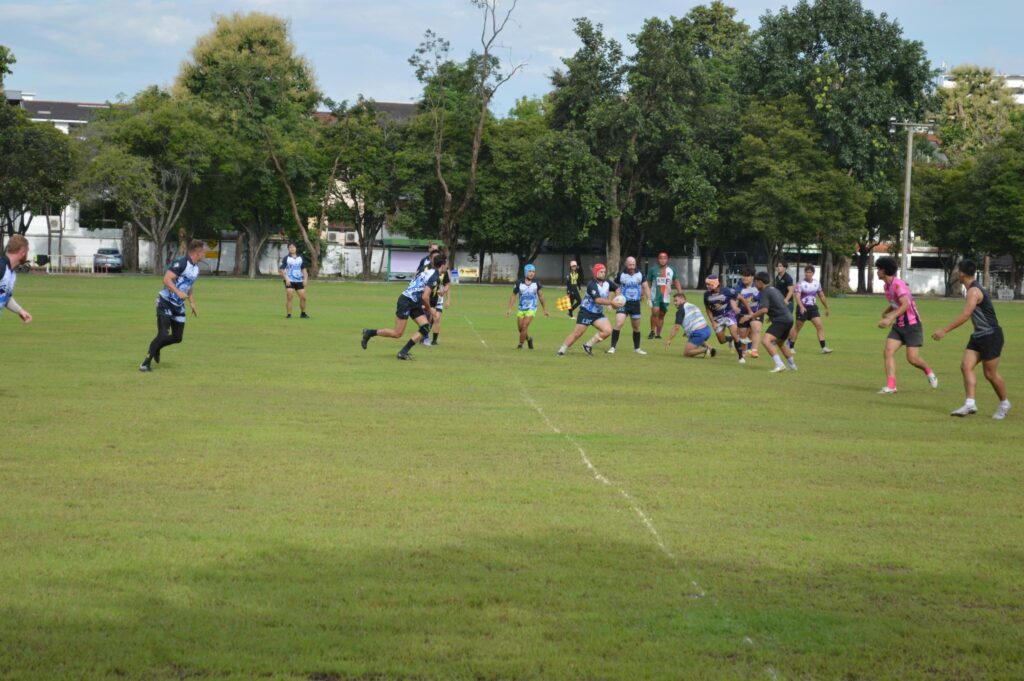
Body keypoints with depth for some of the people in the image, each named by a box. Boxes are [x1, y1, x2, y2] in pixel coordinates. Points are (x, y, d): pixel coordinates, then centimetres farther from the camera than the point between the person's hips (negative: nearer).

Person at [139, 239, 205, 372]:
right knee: (163, 335, -17)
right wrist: (178, 292, -36)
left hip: (178, 306, 9)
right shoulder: (181, 263, -17)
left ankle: (156, 348, 34)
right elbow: (167, 279, -26)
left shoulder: (196, 268, 12)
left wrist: (192, 304, 21)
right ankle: (146, 362, -8)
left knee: (177, 337, 8)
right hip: (165, 303, -9)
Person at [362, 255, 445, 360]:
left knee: (425, 327, -1)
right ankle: (369, 333, 9)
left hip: (414, 304, 10)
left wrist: (424, 306, 19)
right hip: (406, 301, -10)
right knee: (397, 334, -6)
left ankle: (403, 352, -2)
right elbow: (425, 297, -22)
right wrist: (429, 309, -5)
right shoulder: (434, 277, -17)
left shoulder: (429, 271, 13)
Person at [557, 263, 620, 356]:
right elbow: (598, 300, -33)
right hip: (586, 313, -6)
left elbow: (617, 288, 22)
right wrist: (611, 302, -35)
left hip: (598, 314, 6)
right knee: (577, 334, -6)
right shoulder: (592, 285, -22)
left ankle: (588, 345, 4)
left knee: (607, 331, -12)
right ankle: (561, 351, 6)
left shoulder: (607, 283, 0)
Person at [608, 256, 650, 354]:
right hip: (623, 303, -3)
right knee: (618, 324, -18)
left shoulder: (640, 274, 1)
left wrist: (649, 299, -2)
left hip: (635, 304, 3)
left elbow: (645, 287, 10)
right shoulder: (620, 275, -8)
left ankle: (637, 348, 27)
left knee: (636, 327, 12)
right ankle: (612, 347, -13)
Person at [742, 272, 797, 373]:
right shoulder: (775, 290, 18)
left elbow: (764, 310, -23)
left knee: (765, 341, -21)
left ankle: (779, 365, -32)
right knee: (780, 343, 30)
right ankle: (792, 365, 42)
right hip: (789, 318, 10)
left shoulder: (765, 292, -10)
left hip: (780, 320, -10)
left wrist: (751, 316, -14)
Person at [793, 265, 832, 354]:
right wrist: (801, 307, -38)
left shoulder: (817, 284, 5)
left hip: (813, 308, 4)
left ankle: (823, 348, -11)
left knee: (820, 326, -9)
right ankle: (791, 347, 15)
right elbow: (797, 297, -21)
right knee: (798, 328, 3)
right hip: (803, 308, -4)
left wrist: (827, 308, 19)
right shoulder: (801, 284, -10)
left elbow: (822, 296, 16)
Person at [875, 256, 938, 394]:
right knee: (889, 351, -10)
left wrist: (890, 318, -39)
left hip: (911, 325, -8)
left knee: (912, 358, -8)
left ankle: (928, 372, 24)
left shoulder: (898, 284, -20)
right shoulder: (887, 286, 8)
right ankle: (890, 386, -13)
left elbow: (905, 305, -32)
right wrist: (885, 312, 7)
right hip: (898, 325, 8)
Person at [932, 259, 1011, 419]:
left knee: (990, 373, 1)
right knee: (966, 366, -5)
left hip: (990, 335, -9)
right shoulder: (973, 289, 11)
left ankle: (1004, 404, 20)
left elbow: (965, 315, -28)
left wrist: (944, 330, -27)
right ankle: (970, 404, -12)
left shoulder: (974, 291, -20)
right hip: (979, 335, 9)